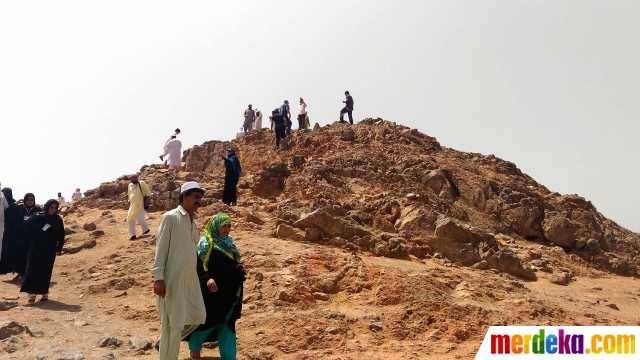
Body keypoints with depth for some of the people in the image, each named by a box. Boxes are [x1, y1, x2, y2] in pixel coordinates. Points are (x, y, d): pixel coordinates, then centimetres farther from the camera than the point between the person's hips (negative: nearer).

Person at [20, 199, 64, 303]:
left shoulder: (57, 220, 2)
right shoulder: (39, 217, 1)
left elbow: (61, 235, 3)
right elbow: (27, 225, -10)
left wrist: (59, 248, -3)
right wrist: (36, 217, -19)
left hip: (49, 250, 0)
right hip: (36, 249, 0)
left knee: (46, 272, 3)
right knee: (33, 270, -4)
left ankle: (44, 293, 11)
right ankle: (31, 294, -3)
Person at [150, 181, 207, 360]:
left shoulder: (193, 221, 14)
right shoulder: (170, 217, -9)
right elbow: (161, 248, -12)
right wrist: (158, 277, -17)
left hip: (191, 278, 8)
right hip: (173, 279, -8)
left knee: (198, 316, 14)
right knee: (174, 322, -1)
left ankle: (163, 342, 32)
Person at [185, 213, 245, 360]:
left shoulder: (229, 241, 9)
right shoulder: (206, 242, -12)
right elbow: (197, 264, -17)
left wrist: (240, 268, -3)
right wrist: (207, 278, -29)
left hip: (228, 291, 6)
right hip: (212, 291, -6)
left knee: (227, 322, 11)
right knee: (207, 320, 6)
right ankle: (194, 347, 30)